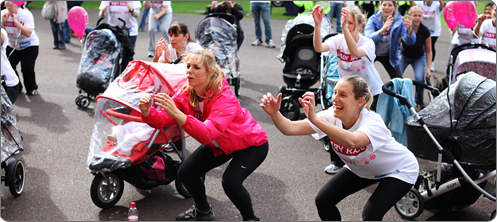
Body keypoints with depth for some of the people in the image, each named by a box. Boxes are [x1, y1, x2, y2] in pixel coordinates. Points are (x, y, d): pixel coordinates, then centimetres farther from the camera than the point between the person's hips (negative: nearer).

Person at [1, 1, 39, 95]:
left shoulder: (26, 14, -21)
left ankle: (32, 89, 10)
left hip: (29, 45, -4)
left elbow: (28, 33, -33)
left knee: (27, 67, -17)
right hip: (12, 45, 4)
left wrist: (16, 21, -32)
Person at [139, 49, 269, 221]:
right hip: (220, 144, 7)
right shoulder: (187, 94, -15)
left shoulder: (224, 99, -35)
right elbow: (161, 120, -20)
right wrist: (147, 112, -43)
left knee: (230, 182, -27)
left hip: (252, 144, -7)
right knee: (186, 173, 1)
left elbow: (207, 135, -49)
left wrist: (177, 113, -61)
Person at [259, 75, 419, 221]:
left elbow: (351, 141, -61)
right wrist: (274, 113, -52)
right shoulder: (332, 117, -22)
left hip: (398, 170, -6)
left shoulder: (373, 122, -37)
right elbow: (291, 128, -33)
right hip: (362, 169, 6)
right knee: (323, 201, -3)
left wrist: (315, 119, -67)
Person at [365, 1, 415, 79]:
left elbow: (410, 42, -26)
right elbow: (368, 38, -37)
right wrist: (383, 29, -54)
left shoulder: (399, 21, -16)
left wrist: (409, 30, -48)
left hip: (388, 55, 1)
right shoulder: (373, 20, -19)